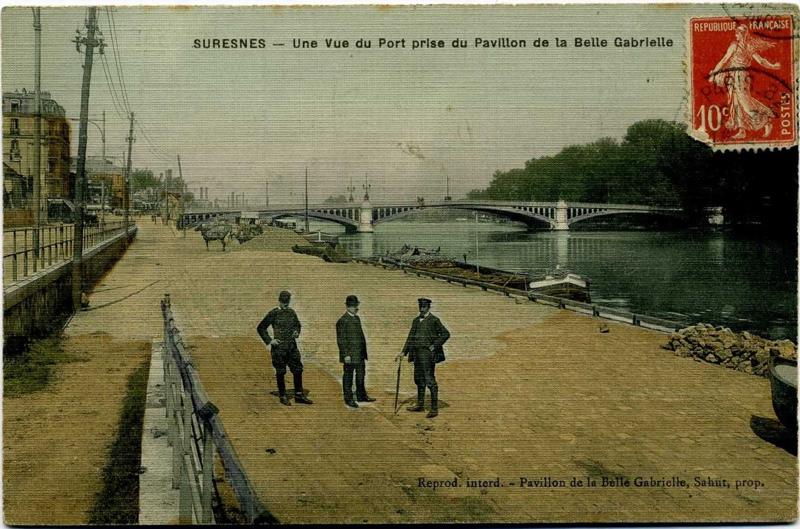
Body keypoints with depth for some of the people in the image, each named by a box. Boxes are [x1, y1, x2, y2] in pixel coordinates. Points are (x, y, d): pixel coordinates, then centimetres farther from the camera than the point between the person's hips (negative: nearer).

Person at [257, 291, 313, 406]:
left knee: (298, 370, 6)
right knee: (280, 372, 3)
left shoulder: (291, 312, 9)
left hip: (292, 346, 5)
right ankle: (283, 397, 15)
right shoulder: (273, 313, -6)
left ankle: (299, 395, 17)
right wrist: (269, 340, -8)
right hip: (279, 347, -5)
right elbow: (261, 328, -2)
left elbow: (297, 325, 24)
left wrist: (296, 332, 2)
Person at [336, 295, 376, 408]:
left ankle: (361, 395, 27)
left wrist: (364, 352, 17)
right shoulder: (342, 321, -12)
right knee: (348, 376, 3)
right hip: (350, 355, -8)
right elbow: (341, 339, -15)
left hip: (360, 354, 8)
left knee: (361, 375, 15)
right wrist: (346, 355, -18)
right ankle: (348, 399, 11)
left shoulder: (357, 318, 14)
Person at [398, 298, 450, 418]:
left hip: (428, 354, -7)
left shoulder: (434, 320, -6)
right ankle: (420, 405, 25)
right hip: (417, 354, 7)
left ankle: (434, 408, -4)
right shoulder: (416, 321, 15)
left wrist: (434, 346, -13)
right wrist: (404, 352, 12)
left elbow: (446, 333, -10)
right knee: (419, 380, 14)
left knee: (430, 380, -7)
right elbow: (410, 337, 18)